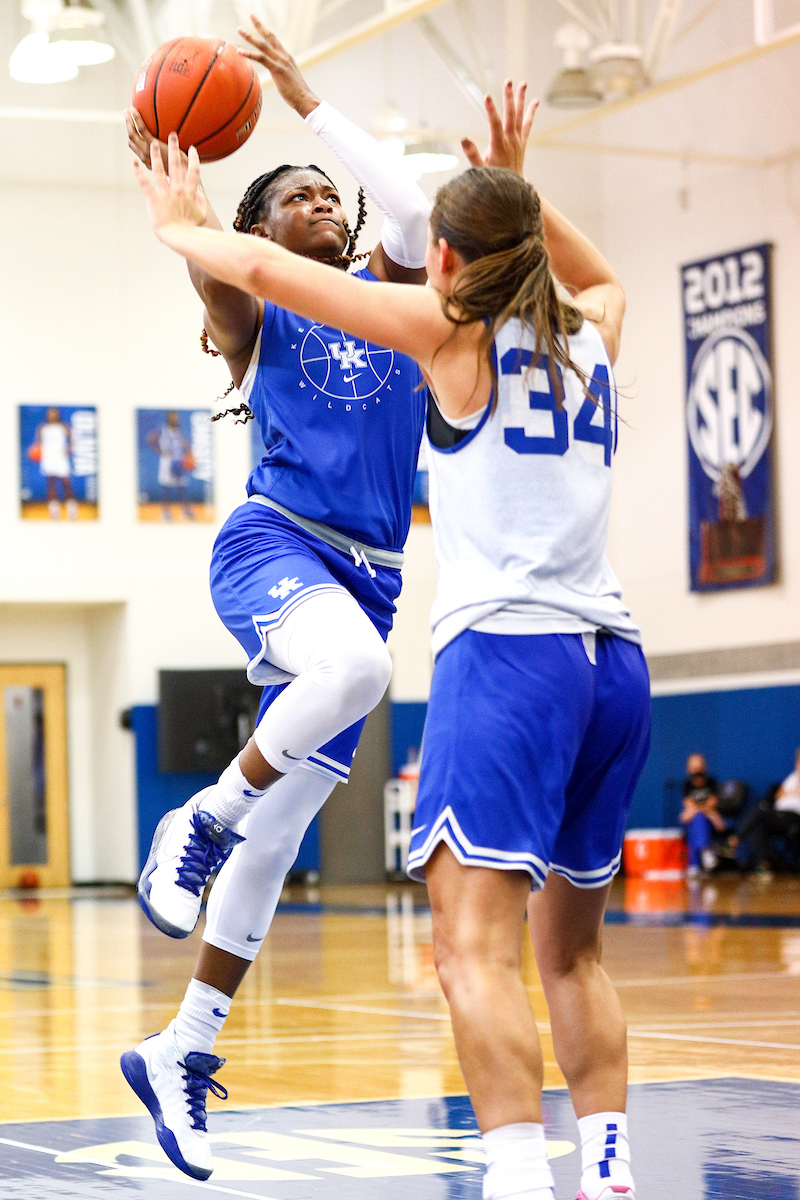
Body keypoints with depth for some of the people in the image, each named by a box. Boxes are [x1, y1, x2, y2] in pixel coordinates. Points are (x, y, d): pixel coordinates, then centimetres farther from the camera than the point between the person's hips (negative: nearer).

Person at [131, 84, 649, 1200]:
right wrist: (518, 192, 38)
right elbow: (603, 276, 44)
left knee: (475, 943, -14)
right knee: (571, 952, 17)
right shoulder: (590, 339, 16)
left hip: (506, 648, -7)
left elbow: (261, 267, 3)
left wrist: (180, 228, 20)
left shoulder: (456, 330, 1)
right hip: (613, 659, 7)